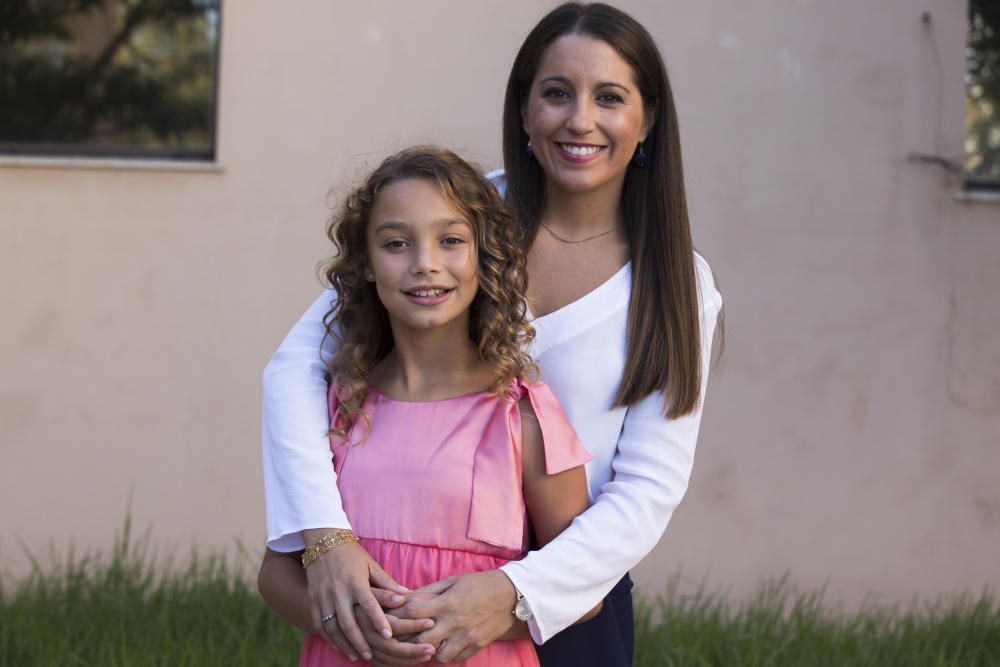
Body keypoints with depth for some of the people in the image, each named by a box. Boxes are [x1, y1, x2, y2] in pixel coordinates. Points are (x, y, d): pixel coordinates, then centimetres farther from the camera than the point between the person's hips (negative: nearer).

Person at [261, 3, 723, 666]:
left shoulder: (679, 286, -4)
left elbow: (649, 490, -9)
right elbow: (298, 365, -11)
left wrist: (516, 592, -24)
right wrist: (324, 536, -26)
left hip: (568, 607, 0)